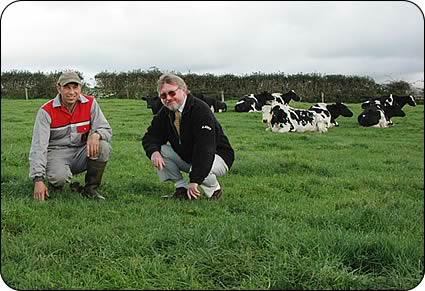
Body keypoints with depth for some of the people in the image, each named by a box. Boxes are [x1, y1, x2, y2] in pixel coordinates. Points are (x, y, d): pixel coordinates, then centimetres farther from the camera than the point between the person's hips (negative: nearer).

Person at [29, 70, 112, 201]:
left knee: (103, 146, -26)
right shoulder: (46, 111, -12)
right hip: (57, 152, -3)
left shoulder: (90, 103, -4)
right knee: (59, 176, -35)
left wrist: (96, 135, -33)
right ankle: (55, 185, 6)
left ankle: (90, 188, -8)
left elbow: (106, 130, -6)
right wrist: (38, 179, -25)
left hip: (81, 153, 3)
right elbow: (38, 147, -16)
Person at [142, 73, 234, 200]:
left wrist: (194, 181, -40)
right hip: (186, 158, 7)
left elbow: (204, 148, -34)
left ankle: (214, 190, -3)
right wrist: (154, 152, -27)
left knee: (200, 169, -38)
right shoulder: (165, 113, -4)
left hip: (216, 157, -7)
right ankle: (182, 188, -4)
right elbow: (150, 137, 0)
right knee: (159, 150, -12)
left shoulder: (200, 110, -27)